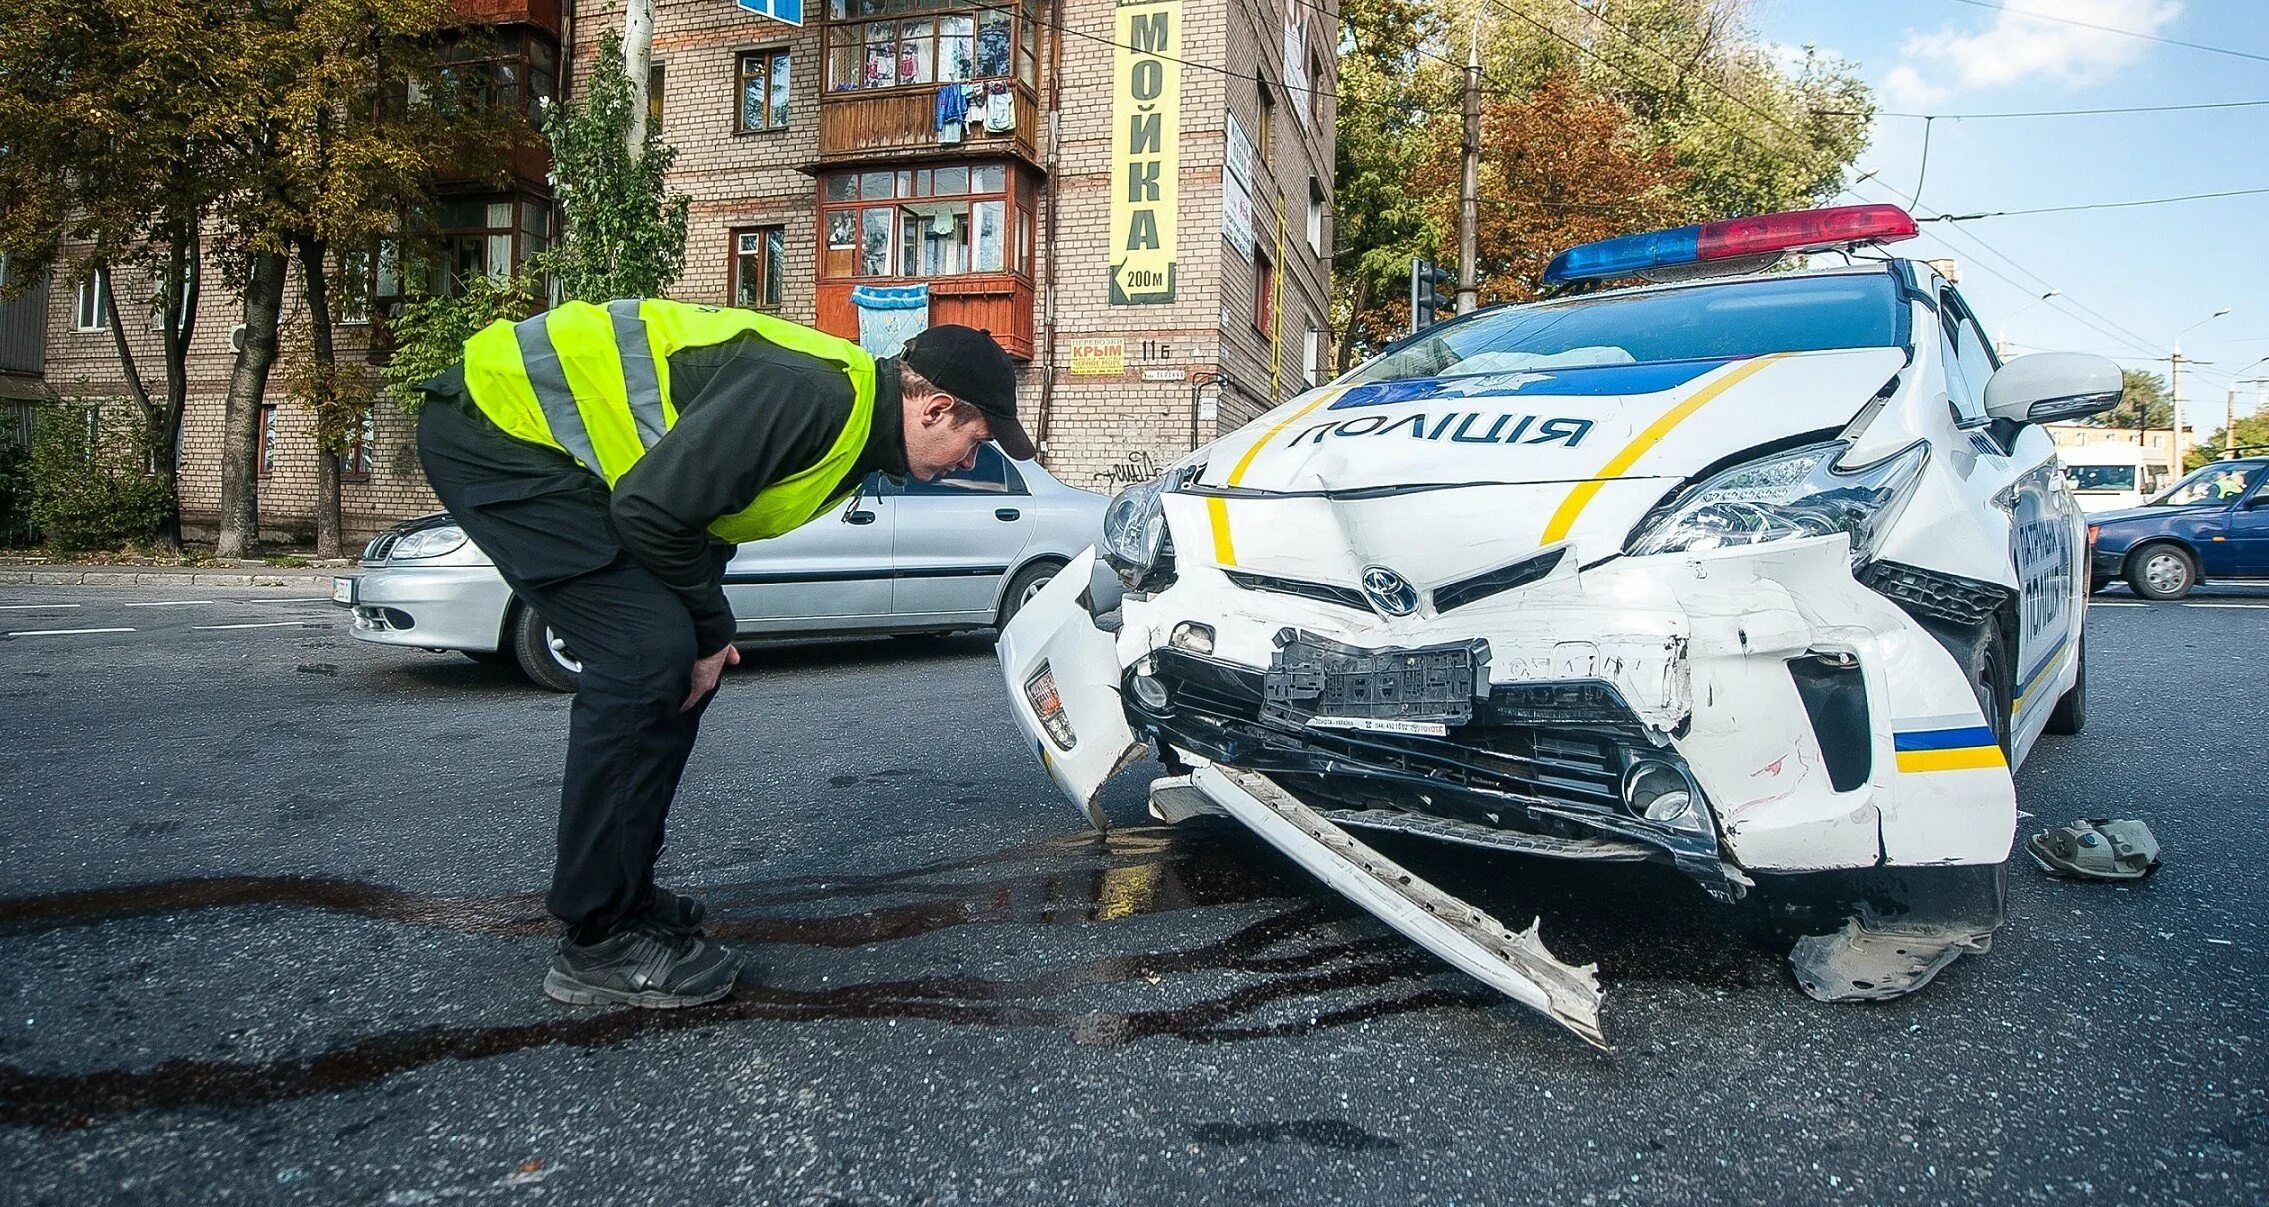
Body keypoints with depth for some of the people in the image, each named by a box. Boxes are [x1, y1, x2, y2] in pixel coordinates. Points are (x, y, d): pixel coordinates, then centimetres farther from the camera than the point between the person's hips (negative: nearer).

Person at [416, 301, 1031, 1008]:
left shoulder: (855, 422, 7)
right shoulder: (816, 395, -25)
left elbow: (704, 517, 16)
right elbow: (654, 509, -27)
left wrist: (707, 634, 4)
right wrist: (711, 632, -13)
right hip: (495, 424, -10)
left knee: (681, 661, 6)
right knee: (648, 653, -18)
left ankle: (624, 896, 17)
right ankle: (597, 943, -7)